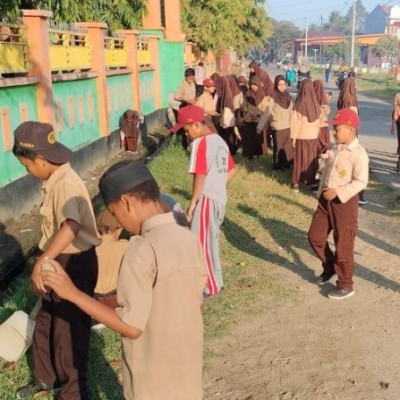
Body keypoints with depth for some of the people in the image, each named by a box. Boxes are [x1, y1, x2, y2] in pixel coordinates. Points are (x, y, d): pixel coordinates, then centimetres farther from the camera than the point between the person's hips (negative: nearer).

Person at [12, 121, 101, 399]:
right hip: (61, 262, 10)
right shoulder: (55, 180, 5)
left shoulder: (65, 184, -26)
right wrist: (45, 263, 22)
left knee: (69, 332, 5)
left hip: (76, 265, -10)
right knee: (45, 324, 23)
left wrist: (40, 263, -52)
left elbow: (71, 227, -46)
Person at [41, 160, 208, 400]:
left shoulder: (143, 250, -25)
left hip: (154, 377, -6)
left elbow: (131, 326, -24)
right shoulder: (190, 239, -3)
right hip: (187, 367, 6)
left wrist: (72, 293, -20)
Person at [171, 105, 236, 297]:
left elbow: (200, 175, -19)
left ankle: (212, 287, 11)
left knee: (203, 244, 2)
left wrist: (192, 203, -14)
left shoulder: (200, 143, -15)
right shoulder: (219, 140, 12)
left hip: (207, 199, -9)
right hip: (220, 198, 9)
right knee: (210, 242, 19)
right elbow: (231, 170, 17)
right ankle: (214, 281, 29)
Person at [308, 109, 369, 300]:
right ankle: (329, 267, 38)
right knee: (315, 236, 14)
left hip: (345, 202, -8)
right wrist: (322, 193, 17)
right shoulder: (337, 149, 8)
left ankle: (345, 286, 17)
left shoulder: (358, 153, -18)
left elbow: (361, 182, -23)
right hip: (326, 200, 8)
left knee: (343, 245, 1)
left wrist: (337, 192, -26)